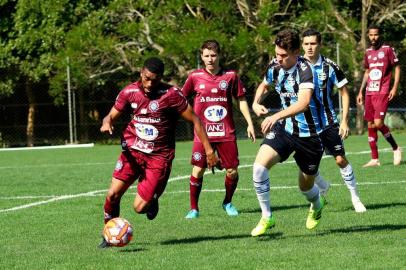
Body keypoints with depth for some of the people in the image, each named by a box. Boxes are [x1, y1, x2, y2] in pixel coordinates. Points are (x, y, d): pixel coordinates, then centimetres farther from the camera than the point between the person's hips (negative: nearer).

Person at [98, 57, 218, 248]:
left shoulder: (171, 95, -12)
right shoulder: (130, 92, -1)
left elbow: (194, 120, -6)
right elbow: (112, 115, 9)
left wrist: (208, 149, -8)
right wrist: (107, 122, -17)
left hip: (159, 157, -3)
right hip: (133, 152, 3)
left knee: (140, 207, -11)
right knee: (113, 194, -11)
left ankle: (153, 199, 25)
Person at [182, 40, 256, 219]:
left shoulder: (231, 76, 4)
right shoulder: (195, 77, 2)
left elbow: (241, 100, 10)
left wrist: (250, 123, 6)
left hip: (226, 133, 1)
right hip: (203, 133, -1)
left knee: (232, 171, 0)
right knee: (198, 170, -8)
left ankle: (228, 203, 25)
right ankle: (193, 208, 6)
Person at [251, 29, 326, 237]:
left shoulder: (304, 70, -23)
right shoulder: (274, 66, -3)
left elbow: (303, 102, -39)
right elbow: (265, 85, 21)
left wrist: (276, 116, -51)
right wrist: (256, 103, 0)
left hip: (309, 133, -5)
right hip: (284, 128, 5)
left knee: (305, 187, 11)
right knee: (259, 166, -20)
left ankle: (317, 205, 49)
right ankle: (266, 217, -5)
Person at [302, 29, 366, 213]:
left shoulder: (329, 67, -6)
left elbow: (344, 93, 1)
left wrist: (344, 121, -5)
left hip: (328, 122, -1)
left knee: (340, 159, -3)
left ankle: (355, 197, 10)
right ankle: (323, 188, 24)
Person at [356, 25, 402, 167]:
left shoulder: (388, 49, -3)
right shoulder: (368, 52, 14)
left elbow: (397, 68, -1)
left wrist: (395, 87, -10)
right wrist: (361, 91, 19)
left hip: (382, 92, -6)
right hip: (369, 93, 6)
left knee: (378, 123, -18)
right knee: (370, 125, 4)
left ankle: (396, 148, 4)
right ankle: (374, 159, 8)